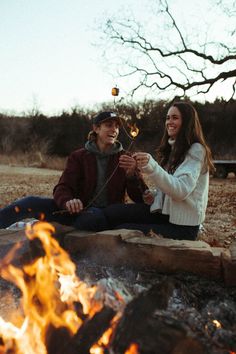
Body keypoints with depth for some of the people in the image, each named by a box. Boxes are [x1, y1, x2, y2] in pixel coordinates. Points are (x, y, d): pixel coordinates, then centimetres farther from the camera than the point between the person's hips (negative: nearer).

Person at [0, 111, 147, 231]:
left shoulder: (125, 159, 6)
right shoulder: (79, 156, 8)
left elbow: (141, 199, -1)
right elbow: (62, 188, -4)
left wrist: (132, 173, -22)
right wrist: (67, 201, -30)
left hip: (106, 215, -1)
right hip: (78, 209, 2)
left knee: (93, 216, -38)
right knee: (32, 202, -22)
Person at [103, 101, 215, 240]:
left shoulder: (196, 150, -11)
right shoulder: (172, 148, 14)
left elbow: (181, 190, -25)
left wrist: (151, 167, -38)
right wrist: (155, 194, 0)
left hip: (183, 225, -7)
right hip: (163, 211, 8)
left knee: (123, 230, -22)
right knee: (111, 212, -12)